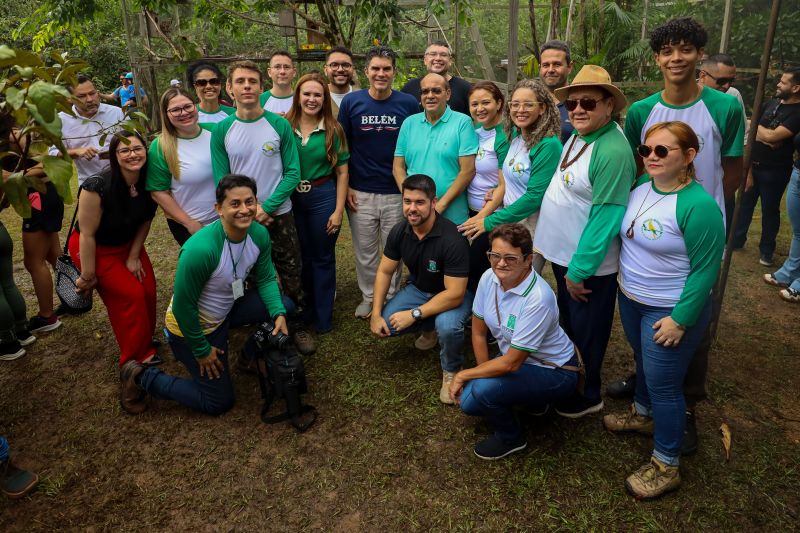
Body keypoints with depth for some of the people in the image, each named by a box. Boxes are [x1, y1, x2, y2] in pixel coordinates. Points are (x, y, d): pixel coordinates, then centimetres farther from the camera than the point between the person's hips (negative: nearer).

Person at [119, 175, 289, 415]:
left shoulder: (259, 234, -15)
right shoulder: (200, 250, -36)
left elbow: (266, 278, -2)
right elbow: (183, 307, -27)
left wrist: (279, 314, -19)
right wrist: (202, 350, -15)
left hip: (227, 309, 6)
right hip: (190, 326, -6)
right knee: (219, 402, 3)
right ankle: (141, 377, 15)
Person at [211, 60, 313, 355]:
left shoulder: (279, 125, -6)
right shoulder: (222, 130, -4)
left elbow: (292, 173, -7)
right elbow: (222, 180, -2)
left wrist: (268, 207, -16)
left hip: (280, 215, -1)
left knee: (292, 277, 6)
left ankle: (298, 325, 25)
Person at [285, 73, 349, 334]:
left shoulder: (333, 130, -3)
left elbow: (342, 172, -1)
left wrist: (338, 210, -7)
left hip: (323, 197, -1)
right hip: (291, 199, 2)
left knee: (323, 258, 8)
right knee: (300, 257, 14)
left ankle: (324, 318, 23)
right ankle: (304, 310, 33)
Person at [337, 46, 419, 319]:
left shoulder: (408, 104, -3)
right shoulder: (351, 101, -1)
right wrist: (345, 186, 0)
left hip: (397, 193, 0)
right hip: (360, 192, 1)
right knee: (364, 251, 13)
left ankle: (391, 298, 31)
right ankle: (368, 296, 32)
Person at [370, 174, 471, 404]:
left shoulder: (452, 239, -33)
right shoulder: (399, 231, -13)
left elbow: (454, 294, -32)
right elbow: (385, 272, -2)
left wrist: (414, 314, -30)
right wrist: (376, 314, -10)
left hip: (452, 295, -6)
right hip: (419, 289, 6)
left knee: (448, 327, -37)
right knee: (385, 324, -13)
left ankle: (450, 371, -3)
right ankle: (431, 325, 16)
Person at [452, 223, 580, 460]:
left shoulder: (538, 299, -32)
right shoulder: (489, 278, -12)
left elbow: (511, 363, -28)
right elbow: (479, 332, 0)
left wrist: (463, 375, -18)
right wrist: (483, 374, -5)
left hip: (555, 372, -7)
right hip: (513, 356, 7)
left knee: (482, 391, -28)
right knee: (466, 400, -6)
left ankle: (511, 439, 5)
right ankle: (533, 399, 18)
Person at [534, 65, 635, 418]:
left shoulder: (612, 151, -25)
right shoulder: (576, 137, 3)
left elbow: (605, 218, -25)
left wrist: (579, 271, -20)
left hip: (588, 264, -9)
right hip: (563, 254, 9)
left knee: (586, 332, 11)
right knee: (569, 323, 26)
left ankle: (586, 396, 32)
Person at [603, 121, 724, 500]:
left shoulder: (698, 206, -25)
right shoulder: (641, 186, -2)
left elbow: (705, 269, -21)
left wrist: (680, 319, -20)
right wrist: (625, 282, 13)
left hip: (669, 310, -7)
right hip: (630, 298, 7)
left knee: (663, 384, 4)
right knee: (643, 362, 27)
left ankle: (666, 466, 23)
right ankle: (643, 415, 53)